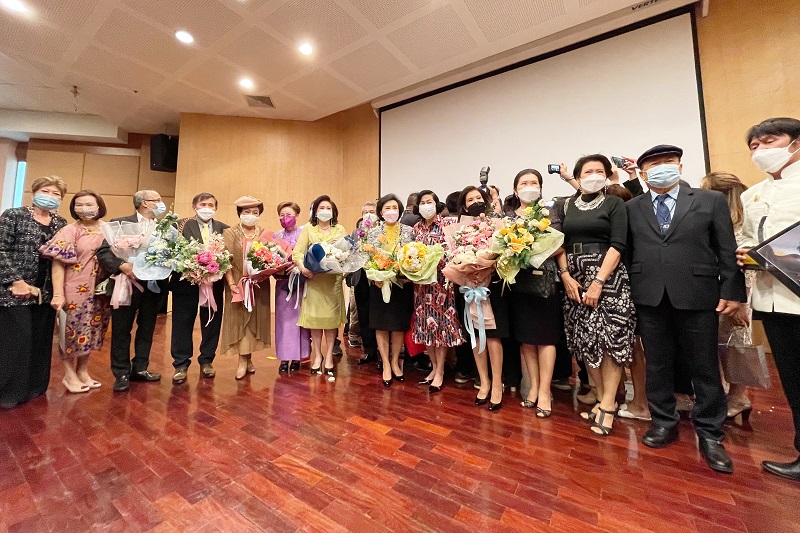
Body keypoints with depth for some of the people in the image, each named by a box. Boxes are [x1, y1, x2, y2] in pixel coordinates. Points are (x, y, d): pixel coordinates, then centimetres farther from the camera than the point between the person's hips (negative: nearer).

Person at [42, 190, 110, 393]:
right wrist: (58, 294, -16)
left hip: (99, 291, 4)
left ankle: (83, 371, 28)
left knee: (91, 330, 13)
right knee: (73, 330, 6)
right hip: (75, 290, -4)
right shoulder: (69, 231, -6)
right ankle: (69, 375, 23)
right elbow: (58, 263, -10)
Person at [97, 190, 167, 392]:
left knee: (146, 330, 13)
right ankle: (121, 374, 22)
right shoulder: (120, 223, -2)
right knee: (121, 331, 8)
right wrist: (122, 265, -23)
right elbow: (103, 252, -7)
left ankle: (140, 369, 28)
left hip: (154, 286, 3)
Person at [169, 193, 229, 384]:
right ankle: (181, 364, 21)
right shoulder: (182, 225, 0)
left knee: (211, 323, 11)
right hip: (187, 281, -2)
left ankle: (206, 361, 28)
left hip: (214, 284, 2)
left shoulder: (224, 229, 6)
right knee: (182, 323, 7)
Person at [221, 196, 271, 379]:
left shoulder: (265, 234, 8)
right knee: (239, 320, 2)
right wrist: (231, 283, -15)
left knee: (255, 319, 7)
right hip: (238, 285, -2)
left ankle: (246, 359, 20)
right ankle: (244, 360, 8)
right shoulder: (229, 233, 3)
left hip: (259, 286, 2)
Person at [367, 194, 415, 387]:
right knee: (382, 325, 5)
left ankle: (395, 361, 26)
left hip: (402, 284, 1)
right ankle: (385, 365, 19)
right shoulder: (373, 232, 4)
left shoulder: (408, 231, 4)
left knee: (399, 324, 8)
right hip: (380, 283, 0)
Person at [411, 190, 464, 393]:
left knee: (440, 322, -2)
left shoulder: (445, 225, -1)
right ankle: (435, 367, 22)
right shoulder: (416, 228, 12)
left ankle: (440, 372, 9)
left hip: (440, 279, -5)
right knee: (425, 323, 7)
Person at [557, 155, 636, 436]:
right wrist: (566, 276, -6)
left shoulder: (614, 204, 2)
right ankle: (601, 399, 18)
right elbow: (559, 243, 6)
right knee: (585, 339, 5)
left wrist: (598, 282, -18)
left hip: (607, 275, -3)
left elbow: (617, 245, -8)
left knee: (609, 337, -6)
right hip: (575, 278, 4)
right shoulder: (567, 206, 11)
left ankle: (608, 404, 6)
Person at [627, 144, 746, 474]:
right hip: (649, 298, 1)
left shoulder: (711, 201, 7)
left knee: (704, 367, 8)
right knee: (657, 364, 10)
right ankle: (664, 422, 25)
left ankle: (709, 434, 24)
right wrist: (626, 293, 0)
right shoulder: (632, 208, 8)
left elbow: (728, 251, 4)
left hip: (697, 296, 0)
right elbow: (627, 251, 4)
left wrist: (732, 292, -3)